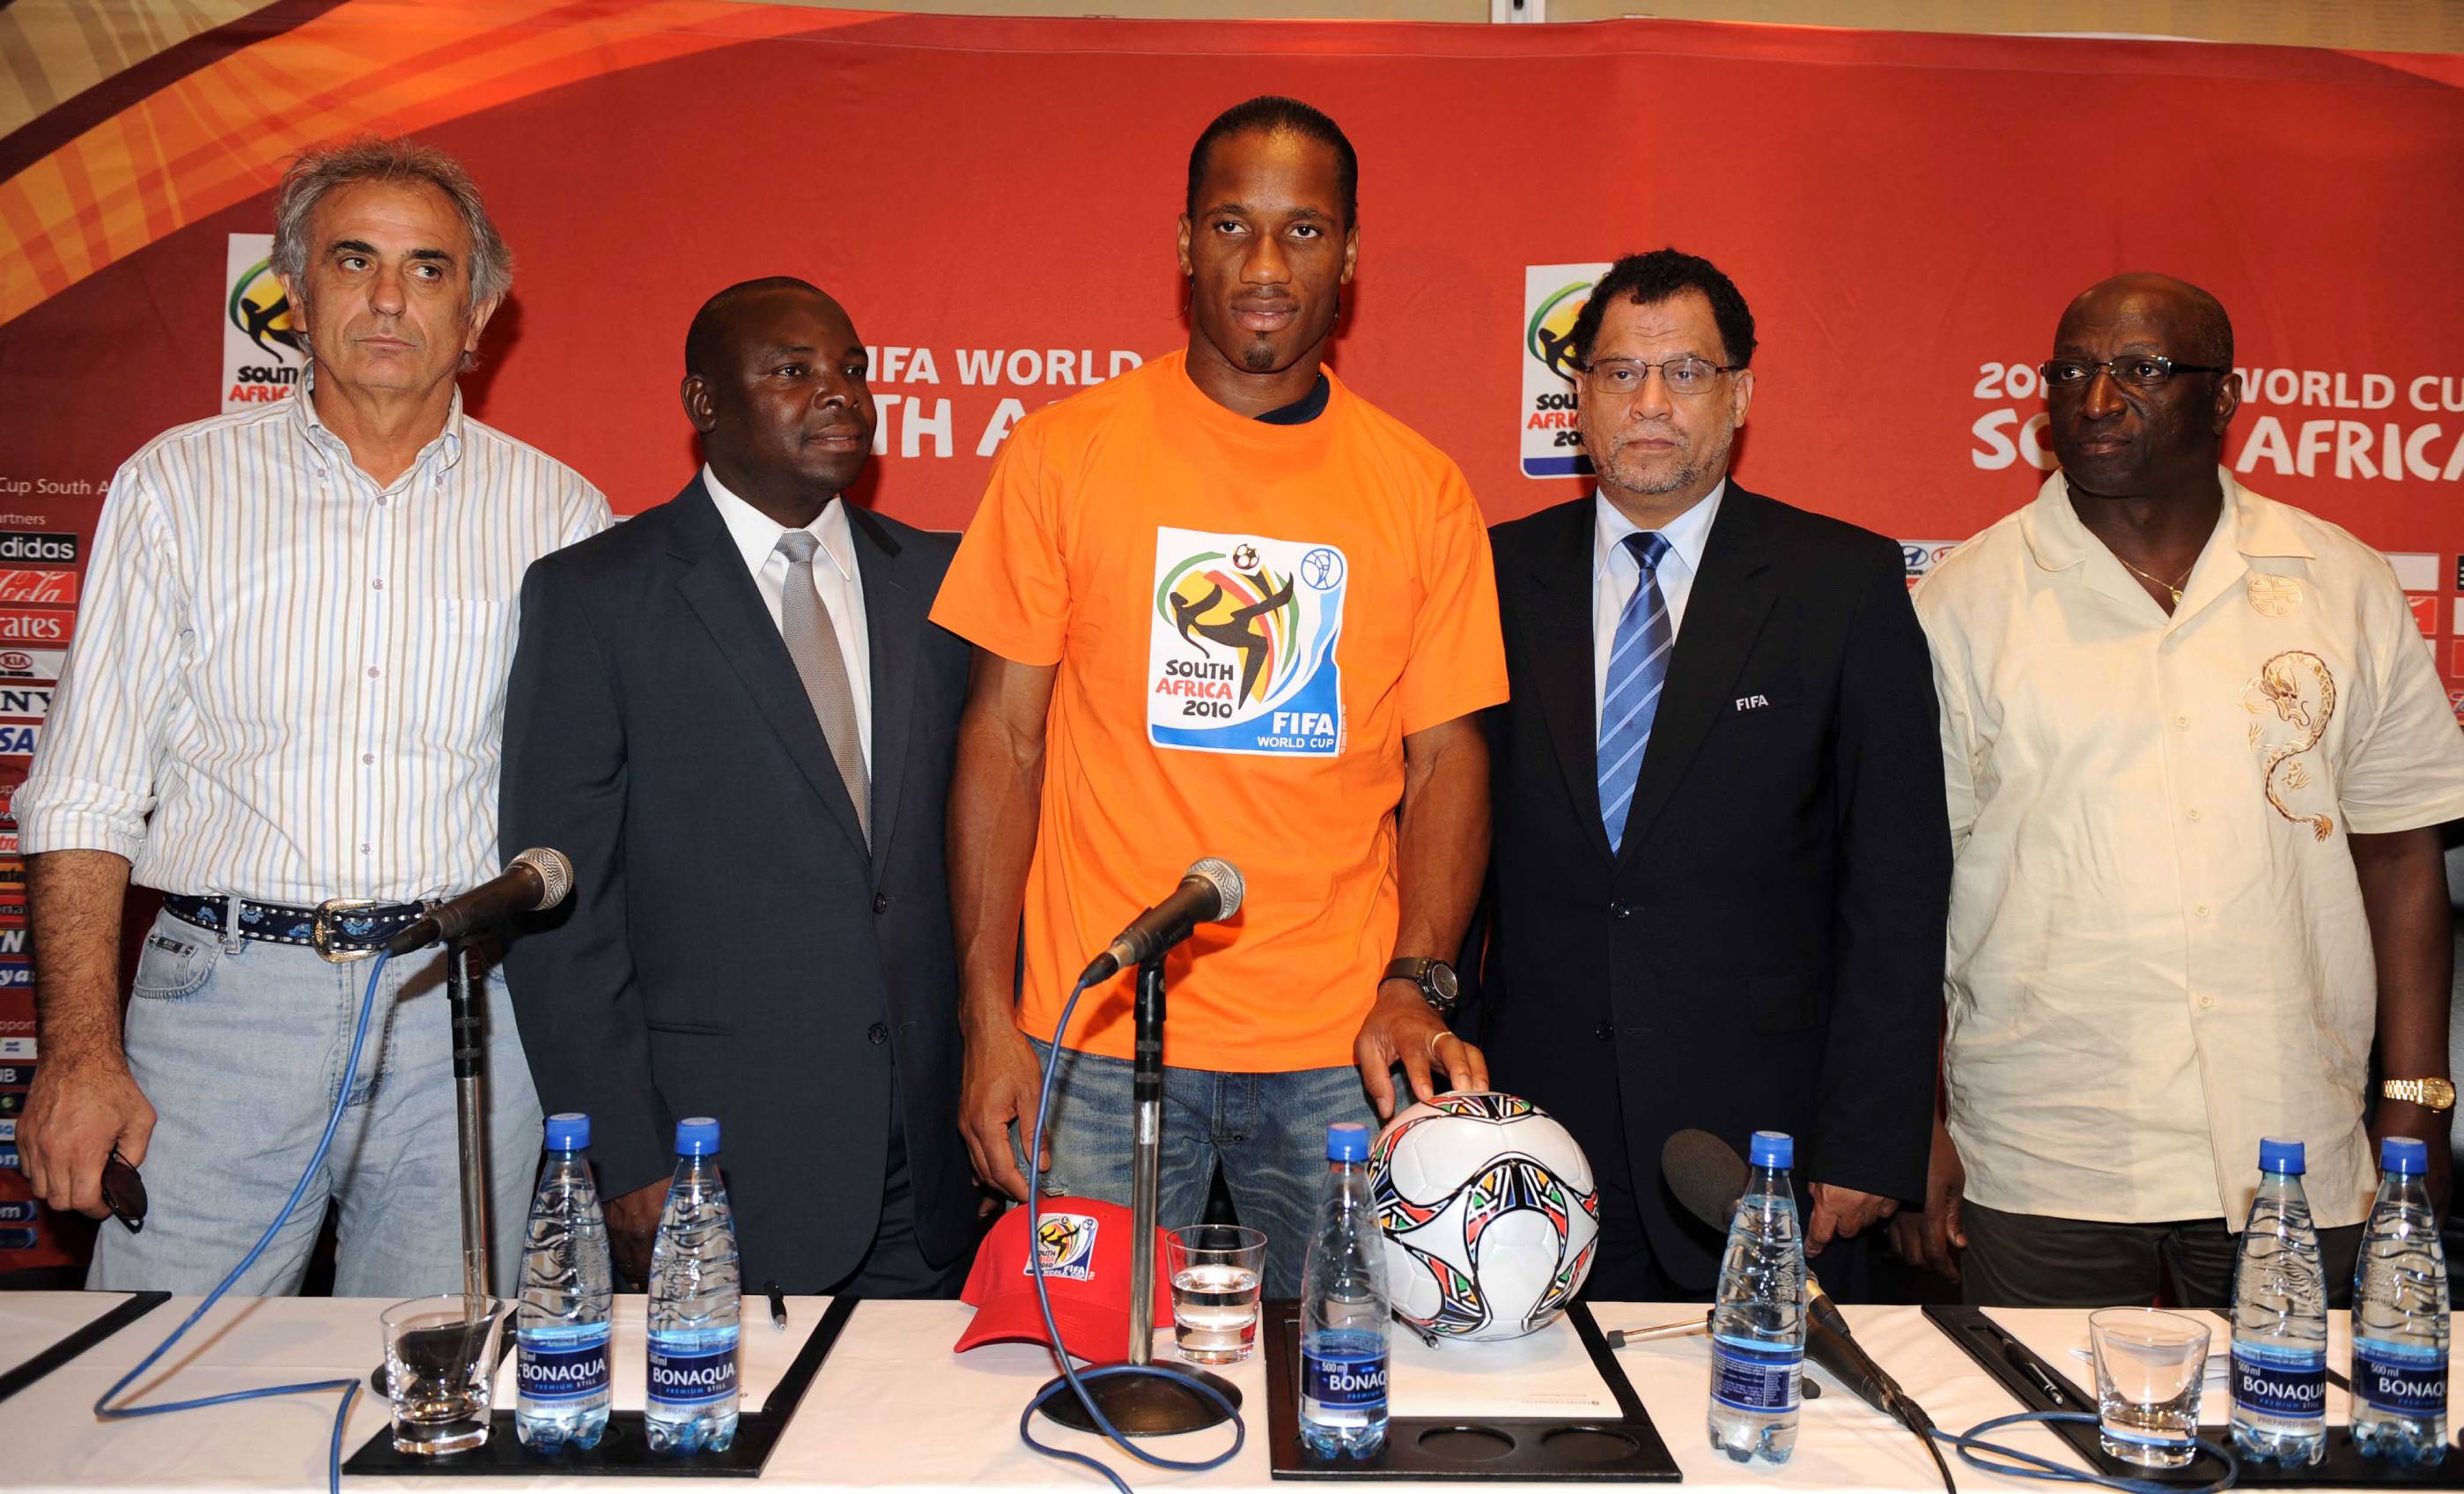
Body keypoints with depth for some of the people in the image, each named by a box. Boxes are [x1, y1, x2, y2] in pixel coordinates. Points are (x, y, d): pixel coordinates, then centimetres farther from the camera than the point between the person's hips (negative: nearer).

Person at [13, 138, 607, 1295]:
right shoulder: (176, 486, 7)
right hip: (220, 1001, 0)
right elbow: (86, 796, 4)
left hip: (459, 1017, 0)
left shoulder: (557, 516, 6)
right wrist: (80, 1053, -6)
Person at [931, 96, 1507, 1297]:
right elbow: (1003, 737, 1)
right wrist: (990, 1014, -5)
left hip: (1341, 1052, 1)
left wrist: (1416, 984, -10)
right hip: (1097, 1040, -1)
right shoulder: (1063, 453, 1)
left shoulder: (1421, 490, 5)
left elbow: (1445, 760, 5)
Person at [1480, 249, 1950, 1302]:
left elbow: (1899, 880, -1)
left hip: (1762, 1144, -1)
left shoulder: (1847, 584, 0)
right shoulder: (1501, 577, 5)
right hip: (1534, 1141, 1)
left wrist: (1868, 1140, -6)